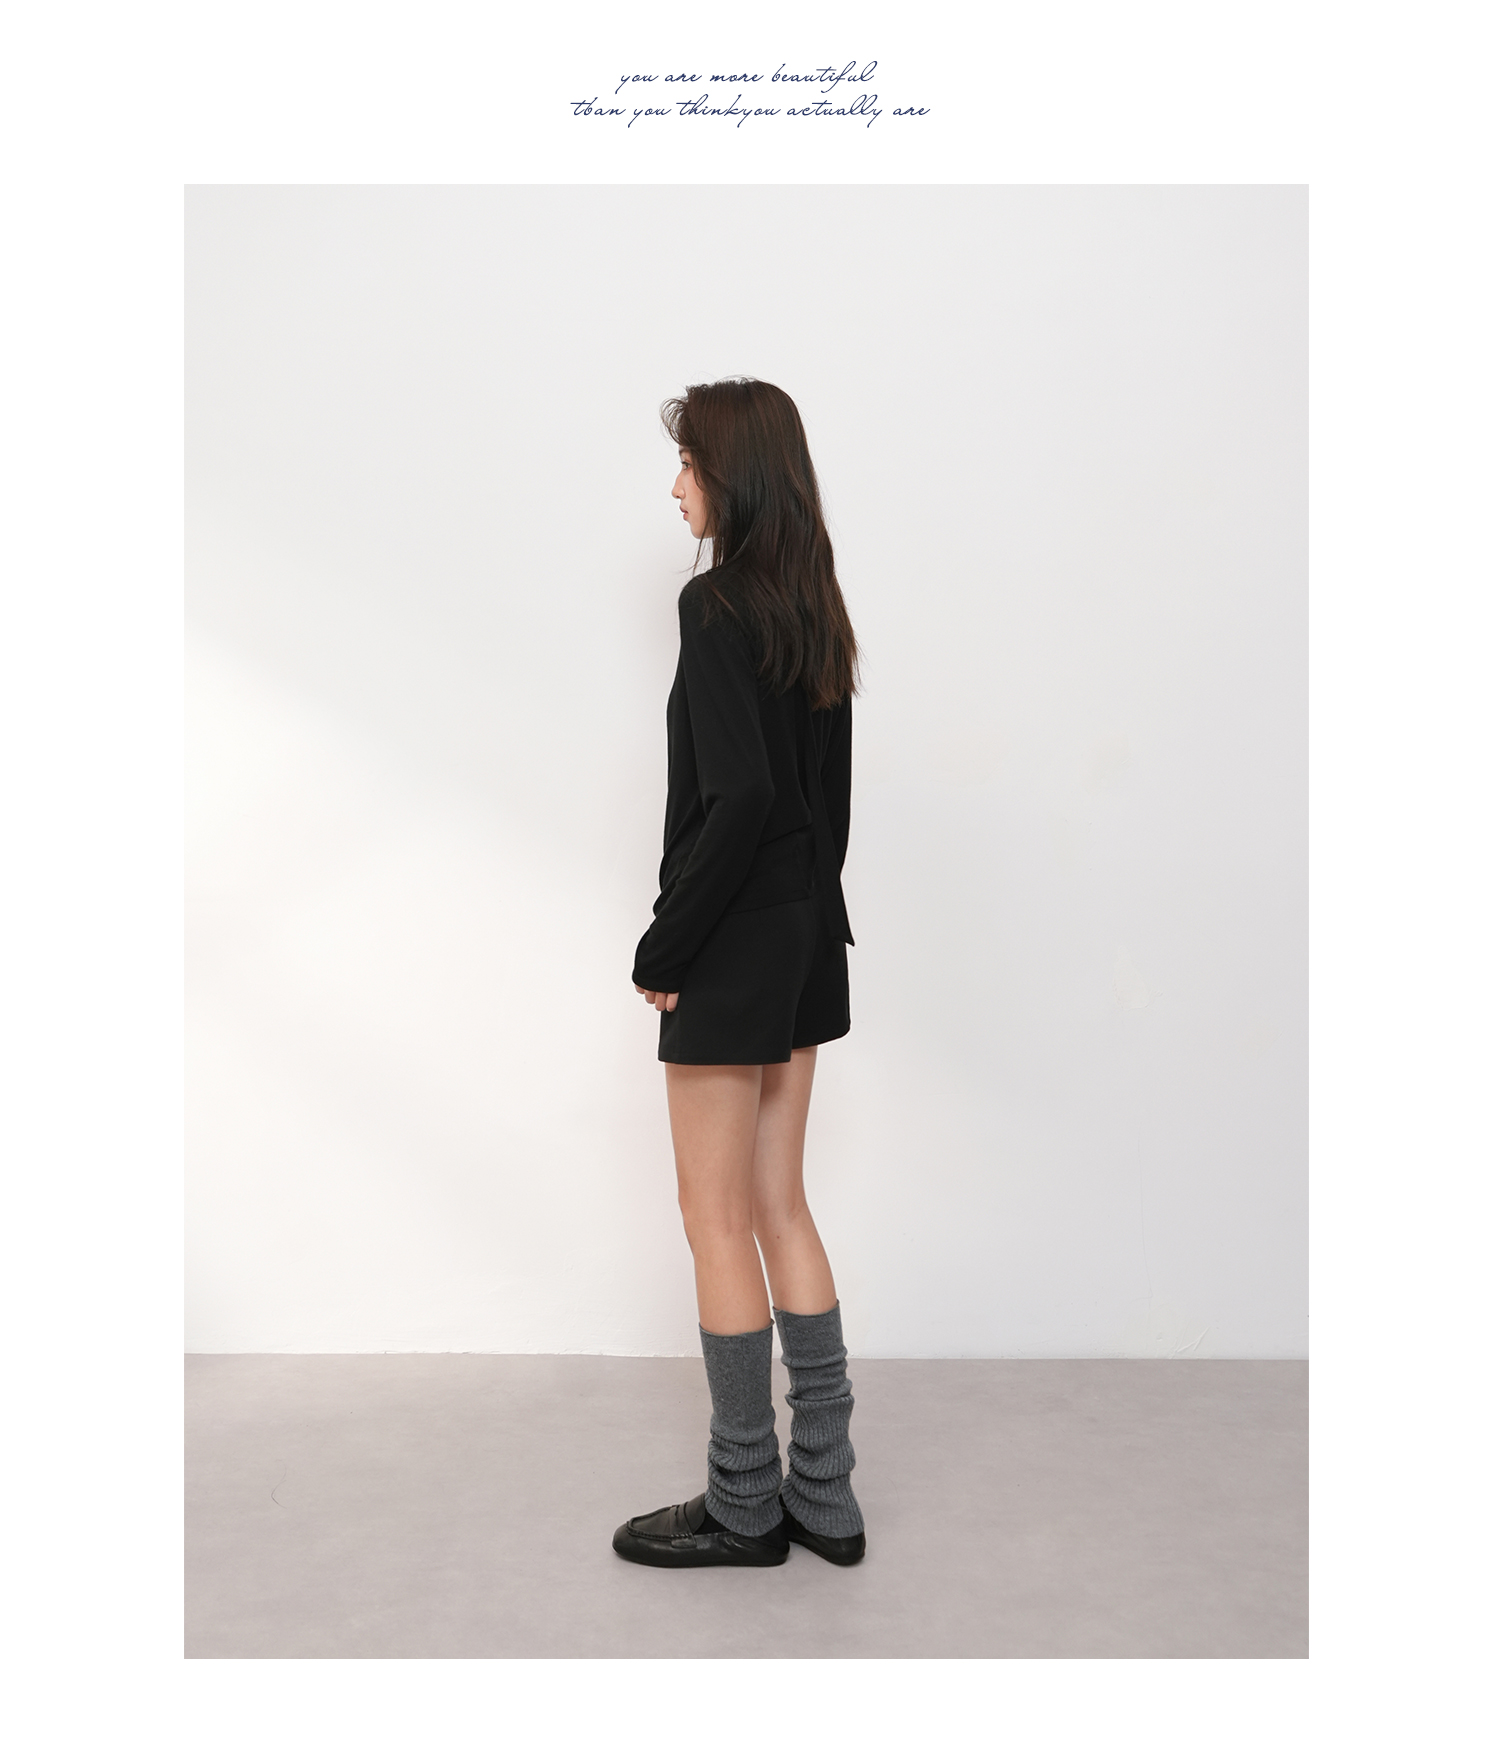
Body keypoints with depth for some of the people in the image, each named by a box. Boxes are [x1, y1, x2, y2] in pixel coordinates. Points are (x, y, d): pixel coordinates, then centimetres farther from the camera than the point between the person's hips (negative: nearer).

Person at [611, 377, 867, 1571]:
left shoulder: (718, 602, -14)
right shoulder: (817, 607, 11)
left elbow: (737, 795, -23)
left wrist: (664, 949, -14)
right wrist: (807, 908, 17)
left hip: (735, 944, -9)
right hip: (811, 935, 9)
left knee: (718, 1217, 5)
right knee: (780, 1204, 15)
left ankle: (745, 1506, 21)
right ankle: (824, 1495, 26)